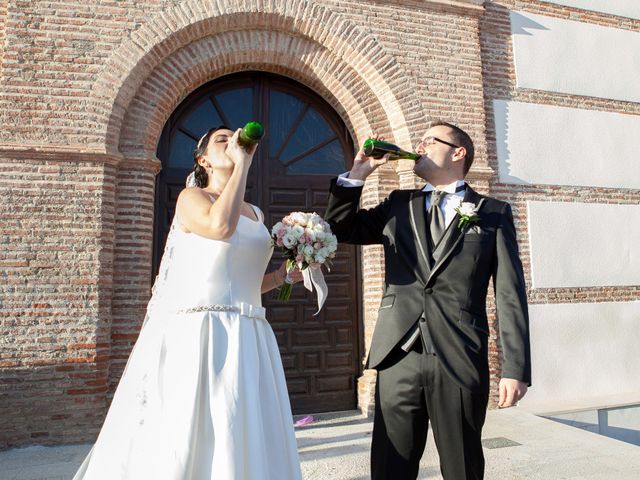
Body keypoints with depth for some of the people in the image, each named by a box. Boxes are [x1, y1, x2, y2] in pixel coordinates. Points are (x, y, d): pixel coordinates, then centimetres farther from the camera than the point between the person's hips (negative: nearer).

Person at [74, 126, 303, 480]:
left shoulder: (255, 214, 18)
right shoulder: (191, 197, 0)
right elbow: (220, 225, -24)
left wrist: (285, 274, 9)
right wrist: (243, 163, -13)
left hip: (245, 341, 6)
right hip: (194, 337, -6)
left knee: (245, 445, 9)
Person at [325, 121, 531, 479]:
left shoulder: (493, 213, 6)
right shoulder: (399, 205, 14)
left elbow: (510, 295, 0)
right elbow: (340, 228, 17)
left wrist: (516, 369, -5)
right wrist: (357, 174, 8)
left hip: (461, 363, -2)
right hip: (399, 357, 2)